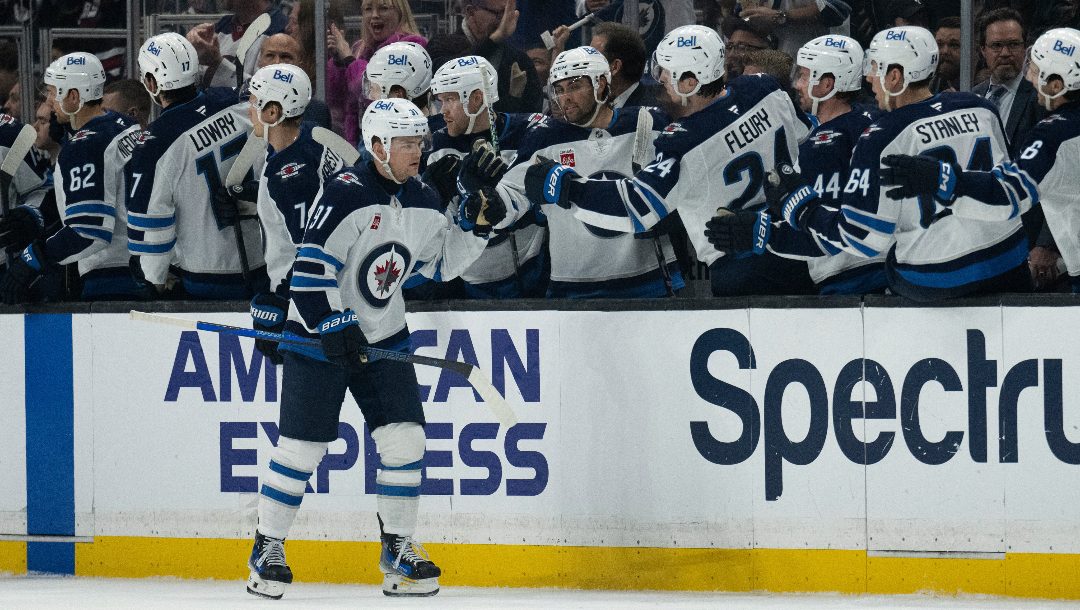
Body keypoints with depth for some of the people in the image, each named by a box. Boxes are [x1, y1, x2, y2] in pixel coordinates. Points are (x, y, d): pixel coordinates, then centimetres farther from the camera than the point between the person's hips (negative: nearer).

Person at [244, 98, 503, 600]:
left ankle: (398, 549, 9)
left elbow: (440, 261, 16)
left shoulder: (422, 201, 4)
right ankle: (267, 549, 9)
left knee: (404, 440, -2)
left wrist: (476, 228, 2)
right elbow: (311, 267, -22)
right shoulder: (346, 195, -20)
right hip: (319, 335, -6)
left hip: (384, 336, 6)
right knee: (301, 445, -4)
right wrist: (335, 328, -24)